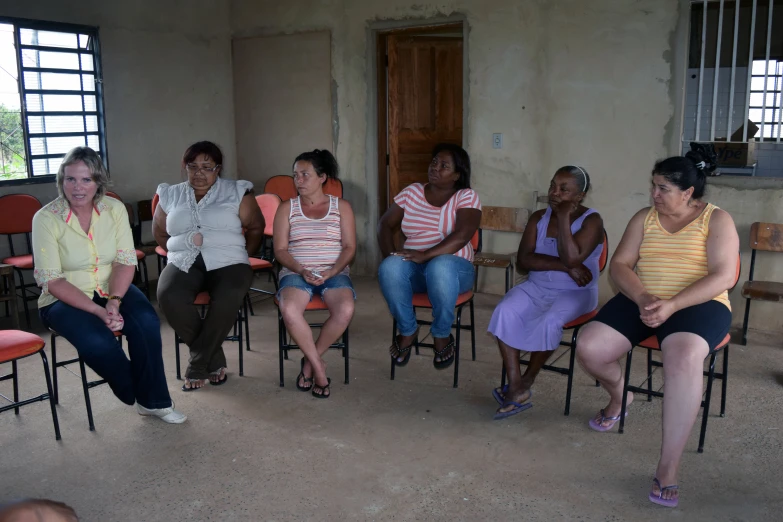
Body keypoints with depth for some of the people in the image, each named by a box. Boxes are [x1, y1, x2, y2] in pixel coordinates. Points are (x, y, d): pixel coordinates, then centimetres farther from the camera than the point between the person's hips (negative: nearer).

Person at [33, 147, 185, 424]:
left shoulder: (114, 209, -4)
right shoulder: (46, 218, -13)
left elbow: (125, 261, -8)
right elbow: (51, 280, -16)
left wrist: (113, 302, -25)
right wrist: (98, 311, -26)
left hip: (112, 290, 3)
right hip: (64, 299, -2)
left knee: (146, 323, -26)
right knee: (97, 341, -31)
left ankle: (153, 400, -8)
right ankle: (137, 396, -3)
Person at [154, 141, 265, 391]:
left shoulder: (236, 192, 8)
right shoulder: (170, 195, 15)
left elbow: (256, 227, 11)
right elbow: (160, 233, 20)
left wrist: (242, 254, 0)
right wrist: (185, 245, 4)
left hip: (227, 262, -2)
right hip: (184, 263, 2)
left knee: (229, 297, -36)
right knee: (168, 295, -31)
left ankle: (198, 366, -18)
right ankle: (214, 360, -14)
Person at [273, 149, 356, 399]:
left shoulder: (341, 207, 11)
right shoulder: (286, 208, 12)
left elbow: (349, 247, 4)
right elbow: (280, 250, 5)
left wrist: (331, 272, -13)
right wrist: (301, 270, -14)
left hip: (334, 272, 0)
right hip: (296, 272, 0)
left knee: (345, 309, -33)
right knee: (289, 310, -34)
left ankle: (309, 362, -10)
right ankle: (318, 367, -15)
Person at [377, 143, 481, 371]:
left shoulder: (467, 197, -4)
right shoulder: (412, 192, 8)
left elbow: (461, 236, -20)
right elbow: (385, 224, 7)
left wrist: (425, 255, -30)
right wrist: (390, 254, -12)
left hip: (453, 267, -3)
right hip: (414, 267, 3)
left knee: (439, 267, -40)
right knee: (390, 267, -32)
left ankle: (442, 336, -16)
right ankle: (407, 331, -10)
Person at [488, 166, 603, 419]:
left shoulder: (591, 221, -7)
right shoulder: (539, 217, 6)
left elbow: (571, 258, -23)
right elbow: (523, 259, -5)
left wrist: (563, 217, -18)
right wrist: (564, 266, -17)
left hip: (575, 292, -4)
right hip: (536, 288, 4)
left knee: (549, 321, -33)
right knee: (506, 311, -25)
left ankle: (526, 382, -10)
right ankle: (515, 387, -24)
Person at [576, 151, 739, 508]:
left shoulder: (717, 220, 0)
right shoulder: (644, 218, 11)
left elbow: (724, 277, -11)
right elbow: (619, 265, 3)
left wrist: (673, 305, -23)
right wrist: (642, 298, -17)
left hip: (697, 305, -4)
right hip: (641, 302, 4)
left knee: (684, 357, -38)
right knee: (588, 348, -19)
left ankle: (668, 469, -32)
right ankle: (619, 395, 19)